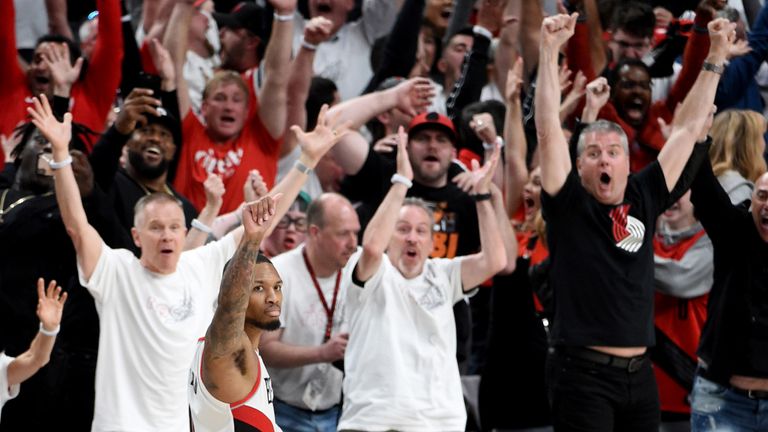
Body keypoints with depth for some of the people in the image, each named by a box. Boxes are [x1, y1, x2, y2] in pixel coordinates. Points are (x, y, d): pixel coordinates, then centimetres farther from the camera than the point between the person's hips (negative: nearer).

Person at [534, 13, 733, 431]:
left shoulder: (643, 200, 10)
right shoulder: (569, 206, -1)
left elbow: (687, 129, 15)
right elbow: (548, 131, -11)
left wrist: (716, 56, 17)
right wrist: (549, 51, -17)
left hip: (639, 375, 5)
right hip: (583, 371, -5)